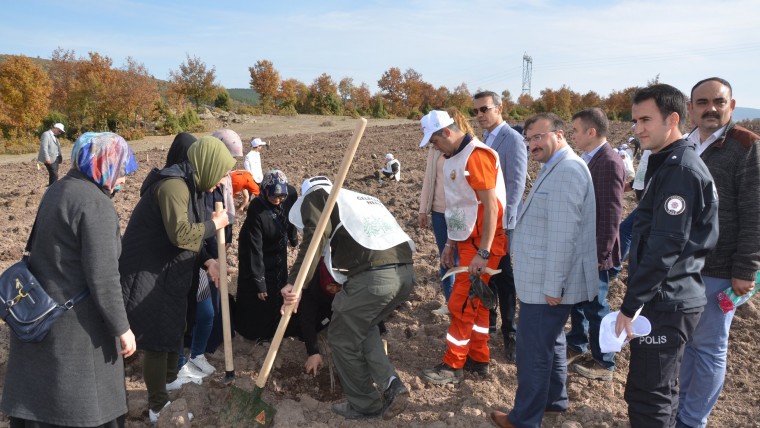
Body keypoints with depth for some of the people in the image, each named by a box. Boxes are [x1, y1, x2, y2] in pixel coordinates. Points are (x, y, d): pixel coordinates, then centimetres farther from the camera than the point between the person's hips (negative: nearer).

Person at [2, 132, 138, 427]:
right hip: (74, 322, -8)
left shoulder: (58, 189, 8)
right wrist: (121, 328, -12)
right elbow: (102, 277, -22)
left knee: (38, 397, 19)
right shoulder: (95, 203, -20)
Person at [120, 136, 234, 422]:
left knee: (174, 331, 22)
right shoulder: (173, 184, -23)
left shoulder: (189, 185, 8)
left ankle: (169, 380, 45)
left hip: (168, 273, 10)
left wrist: (207, 262, 2)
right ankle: (158, 408, 16)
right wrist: (214, 224, -17)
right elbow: (181, 234, -31)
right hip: (147, 274, -10)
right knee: (157, 339, 0)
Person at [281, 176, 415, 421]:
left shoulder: (315, 197, 13)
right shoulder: (362, 198, 33)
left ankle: (365, 405, 28)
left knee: (342, 339, 15)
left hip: (372, 276, -7)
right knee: (364, 327, 29)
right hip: (406, 271, 8)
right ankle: (392, 386, 21)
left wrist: (295, 283, -15)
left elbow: (315, 237, -8)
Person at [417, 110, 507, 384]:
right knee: (475, 302, 15)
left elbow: (491, 206, -22)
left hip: (482, 244, -9)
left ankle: (453, 366, 8)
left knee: (462, 304, -4)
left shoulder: (476, 156, -18)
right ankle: (478, 359, 27)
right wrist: (450, 243, 18)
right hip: (467, 240, 9)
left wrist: (483, 253, -23)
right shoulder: (453, 158, 12)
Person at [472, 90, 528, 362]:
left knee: (504, 277, 2)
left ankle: (510, 333, 16)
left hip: (501, 221, -7)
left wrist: (503, 220, -18)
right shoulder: (485, 138, 13)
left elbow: (517, 184, -17)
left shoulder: (512, 139, -12)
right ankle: (488, 323, 30)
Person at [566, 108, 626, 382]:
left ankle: (604, 364, 24)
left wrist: (599, 255, -20)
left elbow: (611, 215, -22)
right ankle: (576, 346, 41)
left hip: (594, 251, -8)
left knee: (595, 307, 6)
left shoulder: (609, 163, -20)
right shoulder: (587, 158, 7)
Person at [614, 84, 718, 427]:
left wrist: (631, 305, -18)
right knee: (661, 389, 20)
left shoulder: (681, 170, -17)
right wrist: (636, 299, 18)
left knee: (647, 397, -3)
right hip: (665, 299, 10)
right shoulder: (667, 164, 14)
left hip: (666, 303, -10)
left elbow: (665, 246, -23)